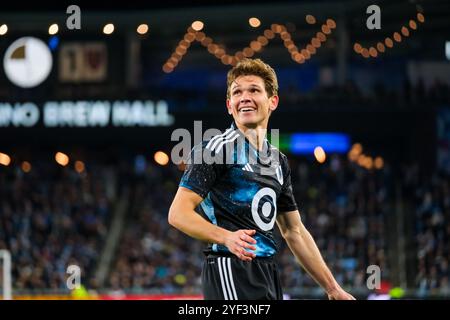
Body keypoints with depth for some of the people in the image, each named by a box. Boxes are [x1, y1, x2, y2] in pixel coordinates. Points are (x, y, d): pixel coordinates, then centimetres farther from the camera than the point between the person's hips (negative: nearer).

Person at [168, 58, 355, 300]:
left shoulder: (278, 161, 18)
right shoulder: (216, 148, -5)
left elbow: (294, 232, 24)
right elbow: (178, 213, -12)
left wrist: (333, 290, 21)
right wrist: (226, 237, -29)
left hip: (267, 274, 8)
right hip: (230, 270, -8)